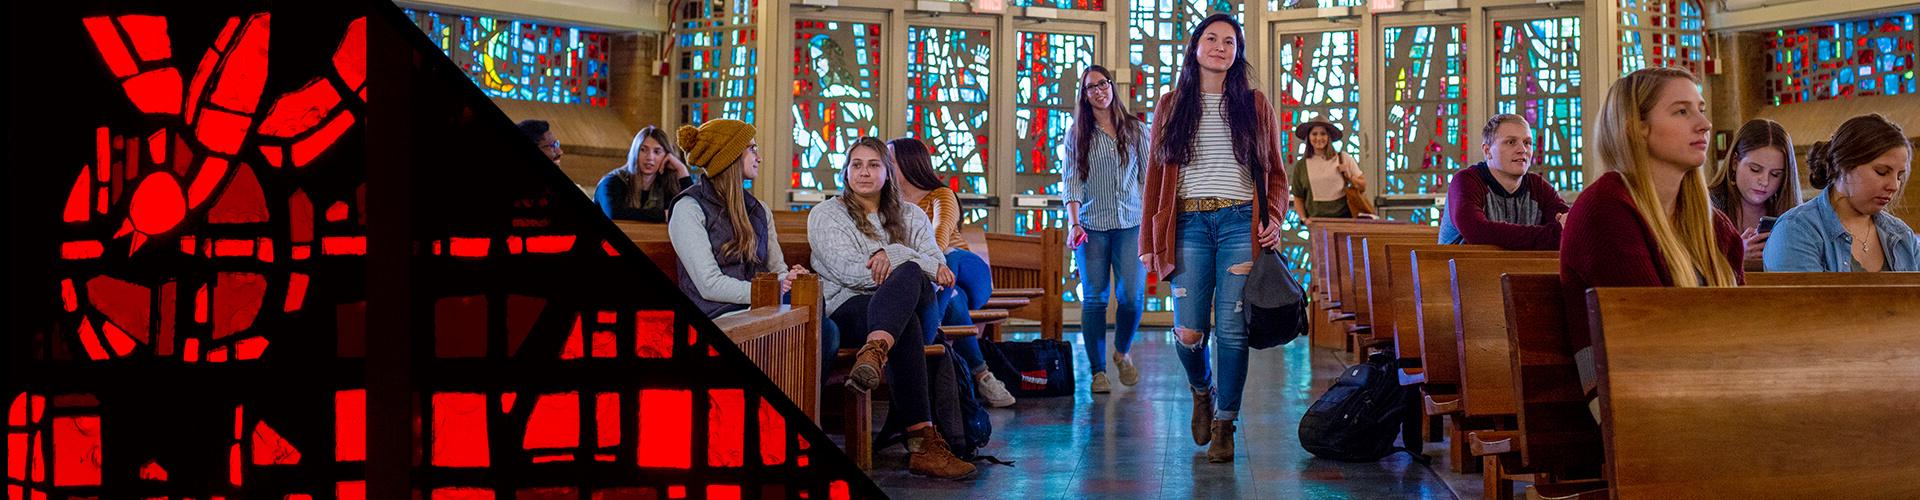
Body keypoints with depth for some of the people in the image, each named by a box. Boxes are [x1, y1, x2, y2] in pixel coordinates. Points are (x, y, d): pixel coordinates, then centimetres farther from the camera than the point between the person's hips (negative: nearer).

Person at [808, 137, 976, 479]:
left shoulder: (910, 216, 23)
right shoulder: (826, 215, 11)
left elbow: (936, 265, 6)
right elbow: (848, 271, -7)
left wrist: (894, 255, -16)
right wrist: (925, 265, -11)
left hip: (915, 305, 3)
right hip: (848, 310, -3)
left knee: (909, 276, -36)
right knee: (906, 325, -39)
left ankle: (874, 354, -64)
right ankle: (922, 441, -53)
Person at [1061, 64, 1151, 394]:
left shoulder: (1136, 129, 9)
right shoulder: (1077, 134, 7)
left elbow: (1148, 177, 10)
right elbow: (1071, 181, 0)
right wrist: (1073, 223, -12)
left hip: (1131, 224, 1)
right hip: (1092, 226, 0)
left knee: (1132, 295, -8)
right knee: (1094, 299, -1)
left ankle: (1122, 353, 20)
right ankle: (1097, 371, 7)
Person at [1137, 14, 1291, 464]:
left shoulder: (1254, 105, 12)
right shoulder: (1172, 106, 12)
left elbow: (1275, 172, 13)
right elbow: (1155, 174, 10)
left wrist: (1273, 219, -5)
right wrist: (1150, 240, 4)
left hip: (1240, 224, 0)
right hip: (1189, 225, 0)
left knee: (1231, 330, -4)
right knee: (1189, 332, -4)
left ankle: (1224, 423, 8)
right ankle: (1202, 390, 28)